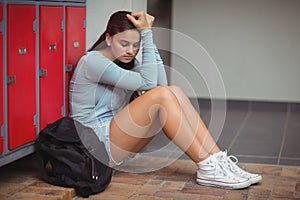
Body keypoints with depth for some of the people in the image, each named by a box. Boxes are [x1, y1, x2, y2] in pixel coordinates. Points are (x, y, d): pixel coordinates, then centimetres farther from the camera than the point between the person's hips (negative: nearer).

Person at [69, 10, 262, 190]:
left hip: (117, 142, 8)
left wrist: (147, 34, -7)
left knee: (173, 91, -10)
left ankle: (219, 160, -16)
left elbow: (160, 82, -4)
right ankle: (207, 169, -24)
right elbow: (147, 82, -21)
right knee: (161, 95, -25)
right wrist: (147, 33, -18)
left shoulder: (128, 63, 12)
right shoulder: (92, 61, -14)